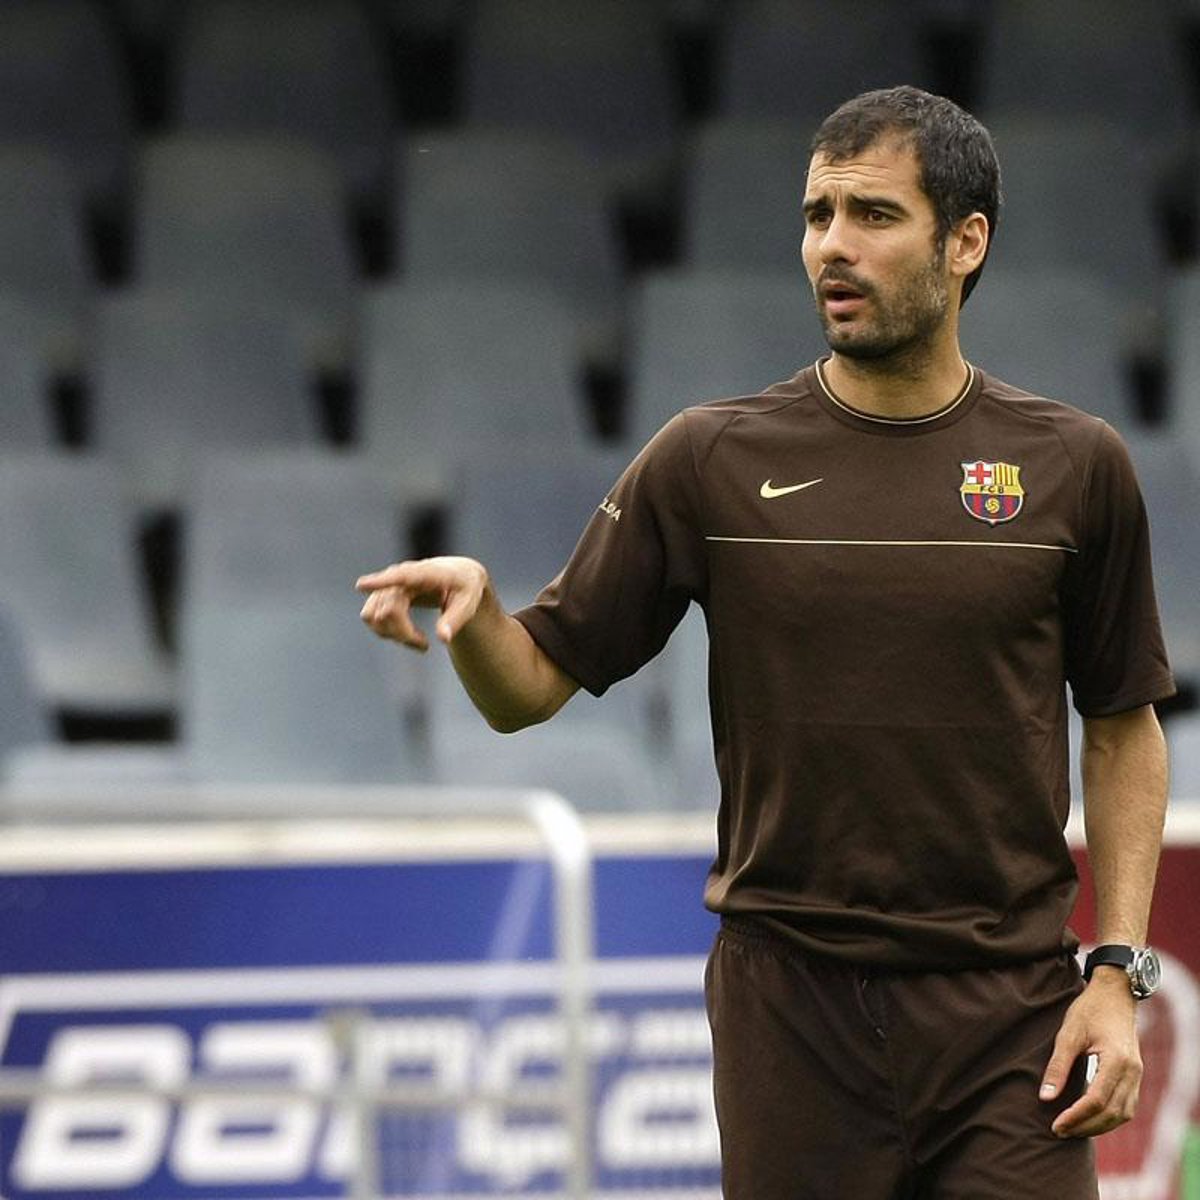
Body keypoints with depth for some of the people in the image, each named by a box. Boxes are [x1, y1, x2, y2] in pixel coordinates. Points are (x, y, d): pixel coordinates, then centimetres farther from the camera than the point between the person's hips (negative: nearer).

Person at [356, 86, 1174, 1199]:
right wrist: (470, 604, -18)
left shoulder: (1073, 467, 3)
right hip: (791, 1010, 0)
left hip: (1009, 1016, 0)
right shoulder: (711, 459, 2)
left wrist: (1118, 974, 2)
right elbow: (530, 686, 4)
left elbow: (1123, 728, 10)